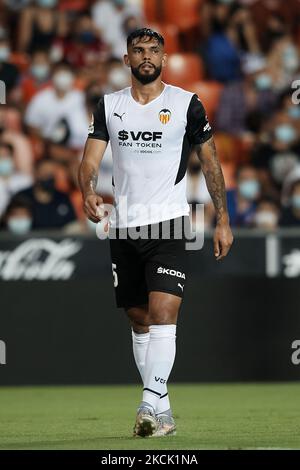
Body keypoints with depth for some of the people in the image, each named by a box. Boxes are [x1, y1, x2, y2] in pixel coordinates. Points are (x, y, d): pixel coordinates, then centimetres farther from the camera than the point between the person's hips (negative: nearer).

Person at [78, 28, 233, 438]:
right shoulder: (109, 106, 9)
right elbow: (90, 159, 1)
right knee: (139, 321, 8)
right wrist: (89, 193, -21)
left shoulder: (187, 104, 2)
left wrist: (223, 220, 4)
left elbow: (210, 161, 8)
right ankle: (161, 408, 17)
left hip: (168, 223, -4)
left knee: (162, 314, -18)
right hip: (123, 227, 4)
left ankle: (151, 405, -24)